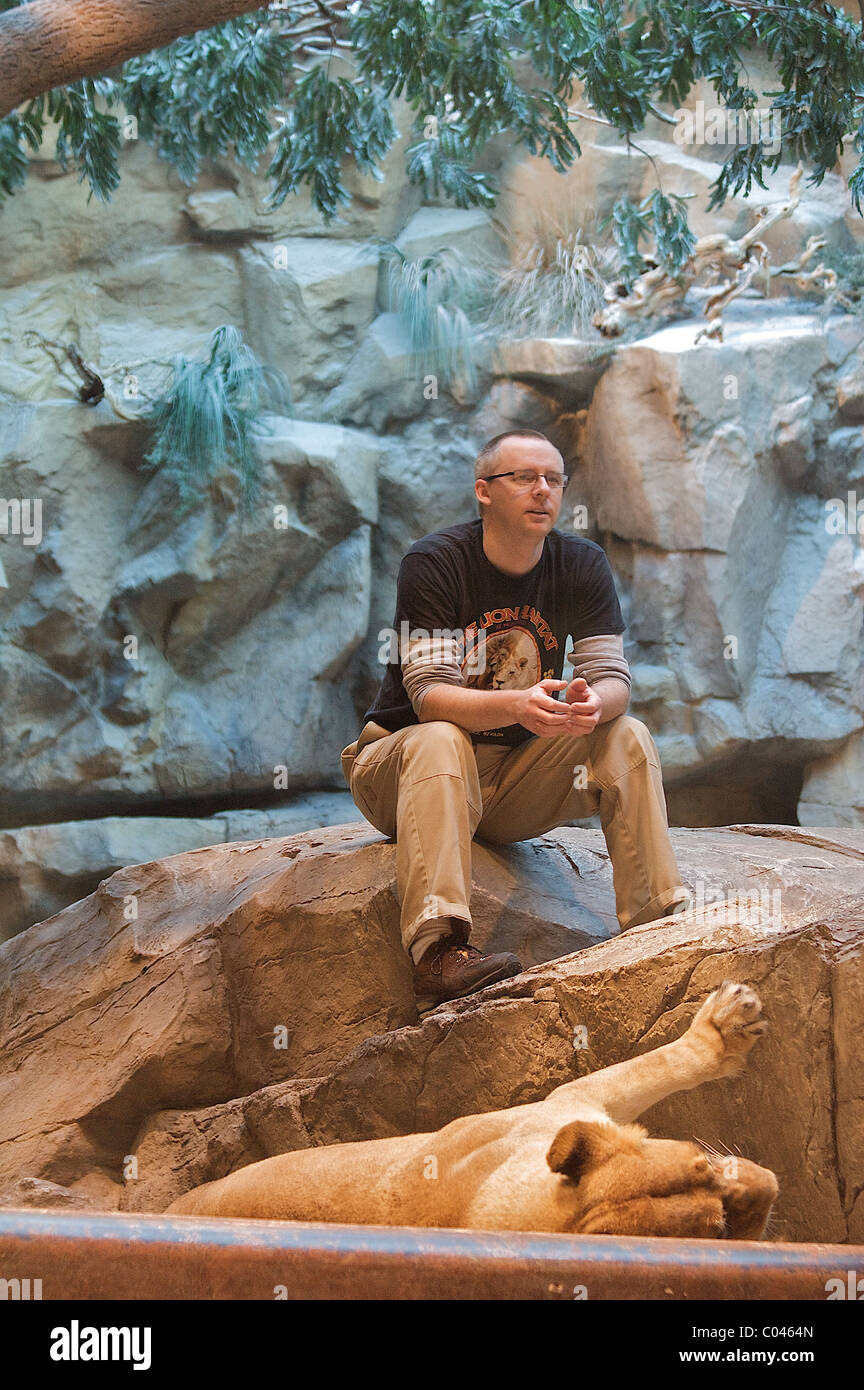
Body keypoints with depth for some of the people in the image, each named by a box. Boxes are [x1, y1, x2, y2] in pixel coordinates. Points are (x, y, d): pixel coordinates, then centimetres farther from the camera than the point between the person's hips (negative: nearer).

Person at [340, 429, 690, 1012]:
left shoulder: (583, 564, -1)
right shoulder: (434, 562, -15)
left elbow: (614, 678, -9)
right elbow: (430, 695, -25)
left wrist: (592, 703, -35)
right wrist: (516, 706, -44)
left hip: (515, 778, 4)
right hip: (399, 764, -4)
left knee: (628, 737, -17)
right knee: (440, 741, -37)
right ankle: (439, 953, -50)